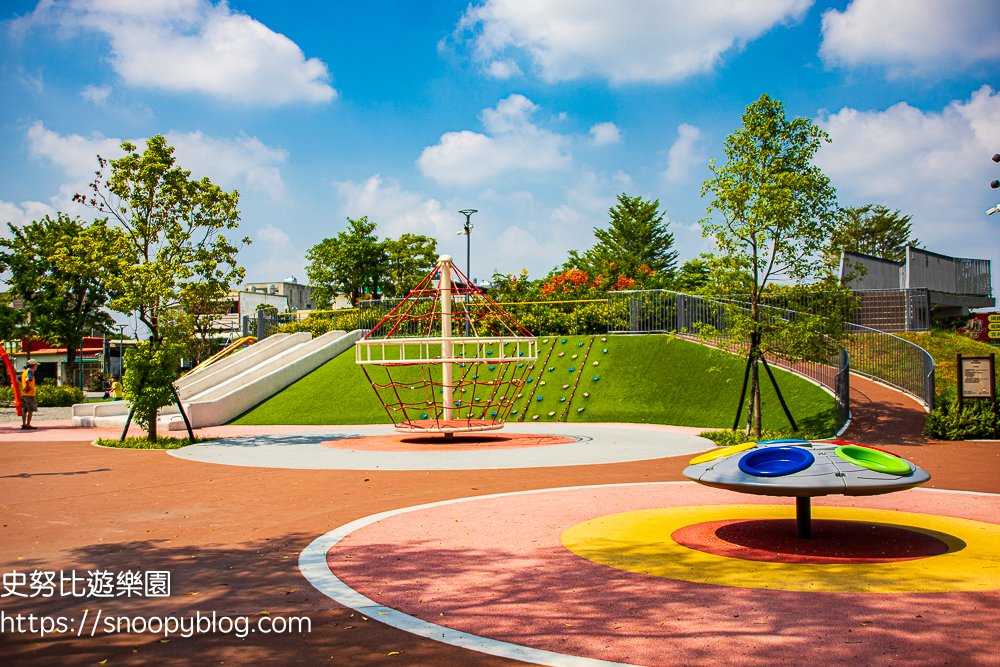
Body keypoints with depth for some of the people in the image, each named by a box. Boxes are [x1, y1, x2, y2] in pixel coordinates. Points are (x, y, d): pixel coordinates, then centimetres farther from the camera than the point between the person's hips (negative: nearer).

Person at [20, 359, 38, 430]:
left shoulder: (24, 372, 17)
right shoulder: (30, 371, -10)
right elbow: (27, 380, -27)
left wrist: (22, 386, 14)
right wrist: (28, 388, -16)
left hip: (24, 394, 9)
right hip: (30, 393, -9)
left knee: (24, 409, 11)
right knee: (31, 410, -6)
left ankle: (23, 424, 13)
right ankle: (28, 424, -7)